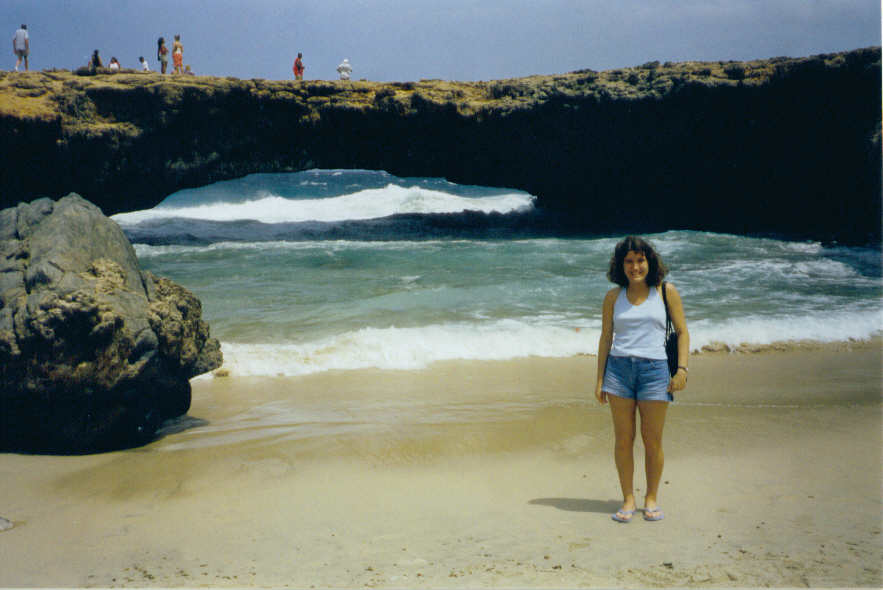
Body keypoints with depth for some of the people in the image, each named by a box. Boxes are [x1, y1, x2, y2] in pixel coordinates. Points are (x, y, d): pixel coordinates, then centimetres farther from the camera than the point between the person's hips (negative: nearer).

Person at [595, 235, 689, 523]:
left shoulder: (666, 292, 5)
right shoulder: (613, 297, 8)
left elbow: (682, 332, 7)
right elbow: (605, 338, 11)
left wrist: (682, 369, -4)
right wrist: (600, 379, 6)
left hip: (654, 369, -1)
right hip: (619, 368, 1)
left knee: (653, 440, 2)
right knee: (623, 439, 1)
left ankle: (652, 498, 18)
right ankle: (628, 499, 12)